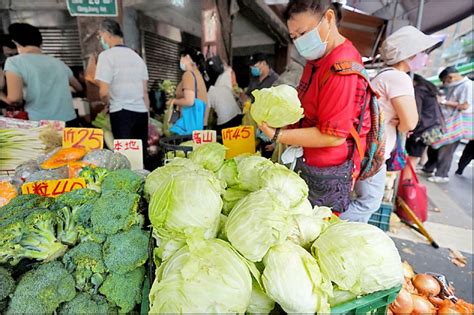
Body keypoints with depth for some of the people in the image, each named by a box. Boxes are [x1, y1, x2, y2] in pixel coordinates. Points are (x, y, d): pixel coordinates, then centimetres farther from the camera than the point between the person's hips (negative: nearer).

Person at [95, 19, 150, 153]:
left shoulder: (107, 55, -5)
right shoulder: (137, 56, 15)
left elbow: (104, 92, -12)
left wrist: (107, 104, 8)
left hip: (121, 112, -6)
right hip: (141, 111, 6)